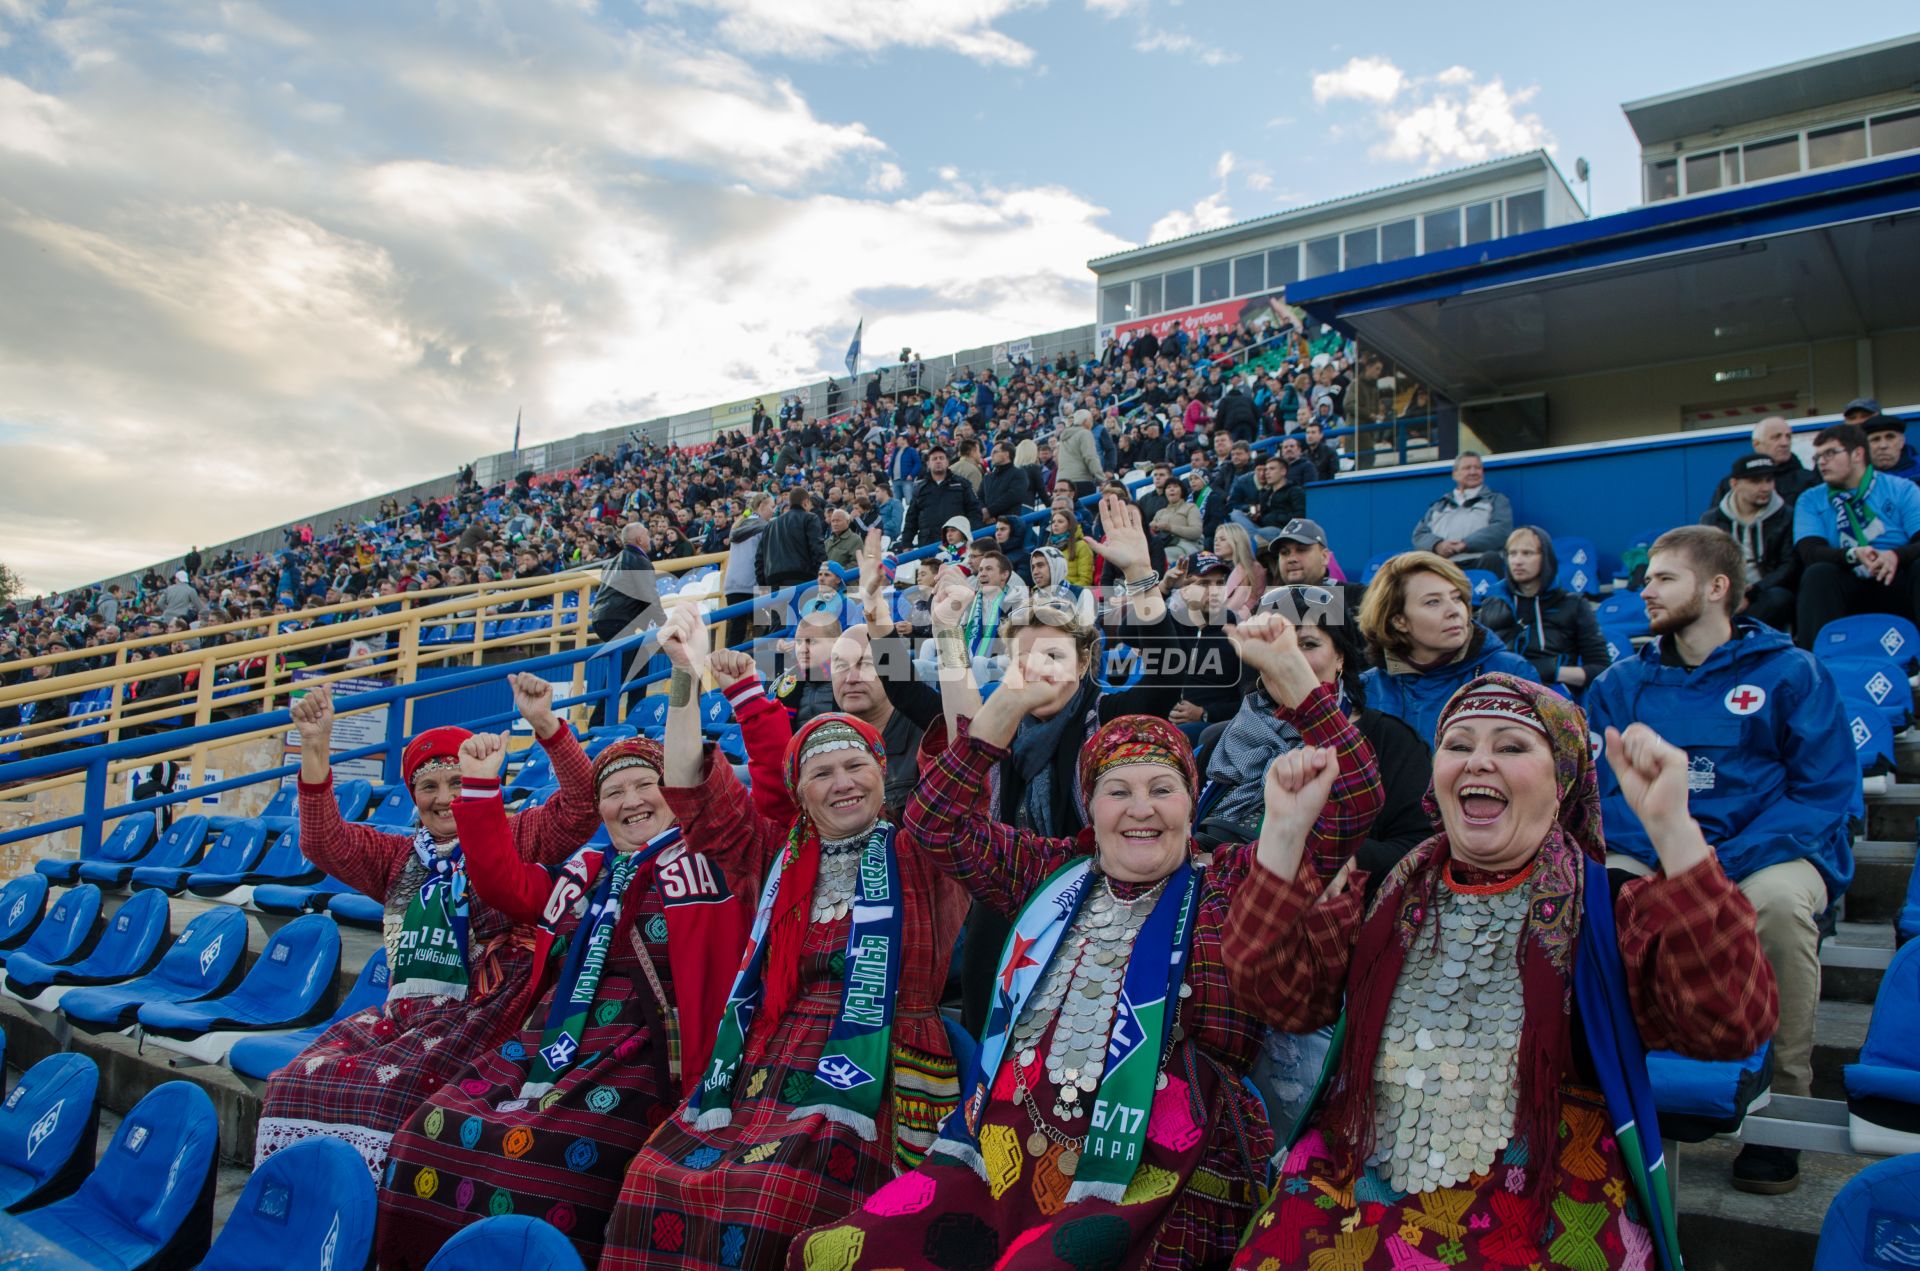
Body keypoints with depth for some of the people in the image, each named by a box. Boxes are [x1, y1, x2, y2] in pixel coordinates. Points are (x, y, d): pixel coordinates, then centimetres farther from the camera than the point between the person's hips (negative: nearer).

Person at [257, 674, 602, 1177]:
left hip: (477, 1015, -5)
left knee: (385, 1090, -26)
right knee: (297, 1083, -14)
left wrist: (545, 724, -22)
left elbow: (579, 810, -9)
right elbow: (323, 842, 8)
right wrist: (315, 749, -4)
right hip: (400, 1013, 6)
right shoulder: (399, 856, 21)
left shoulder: (513, 838, 7)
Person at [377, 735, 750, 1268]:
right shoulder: (582, 871, 23)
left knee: (541, 1153, -28)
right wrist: (480, 786, 17)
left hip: (640, 1057, -6)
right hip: (547, 1043, 6)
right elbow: (502, 883, 24)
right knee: (432, 1133, -12)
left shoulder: (710, 859, 5)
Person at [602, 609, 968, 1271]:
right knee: (656, 1180, -18)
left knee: (757, 1203, -28)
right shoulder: (787, 855, 19)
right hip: (763, 1063, 5)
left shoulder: (918, 853, 8)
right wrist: (686, 682, 6)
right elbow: (697, 794, 16)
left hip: (864, 1083, -4)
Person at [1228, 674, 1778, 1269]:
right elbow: (1278, 992, -1)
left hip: (1544, 1217, -2)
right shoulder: (1387, 889, 9)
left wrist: (1671, 826, -24)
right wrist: (1286, 828, -9)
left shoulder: (1607, 907, 0)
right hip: (1356, 1192, 2)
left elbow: (1732, 1022, -16)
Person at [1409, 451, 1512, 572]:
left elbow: (1502, 529, 4)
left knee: (1491, 558, -37)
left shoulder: (1496, 500, 23)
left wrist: (1464, 544, -10)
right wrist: (1437, 545, -7)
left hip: (1477, 562, -2)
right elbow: (1419, 534, 17)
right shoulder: (1439, 505, 29)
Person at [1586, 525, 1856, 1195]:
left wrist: (1724, 862, -18)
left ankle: (1785, 1103, -16)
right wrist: (1672, 853, -16)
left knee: (1778, 900, -36)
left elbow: (1825, 790, -3)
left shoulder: (1791, 671, 5)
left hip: (1767, 852, -2)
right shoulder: (1622, 684, 13)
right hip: (1653, 857, 2)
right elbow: (1599, 791, 4)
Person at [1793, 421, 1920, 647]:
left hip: (1899, 587, 0)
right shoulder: (1811, 501, 10)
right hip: (1851, 592, 0)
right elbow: (1810, 553, -6)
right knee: (1818, 573, -29)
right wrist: (1853, 555, -25)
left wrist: (1897, 556, -29)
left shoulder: (1902, 490, 8)